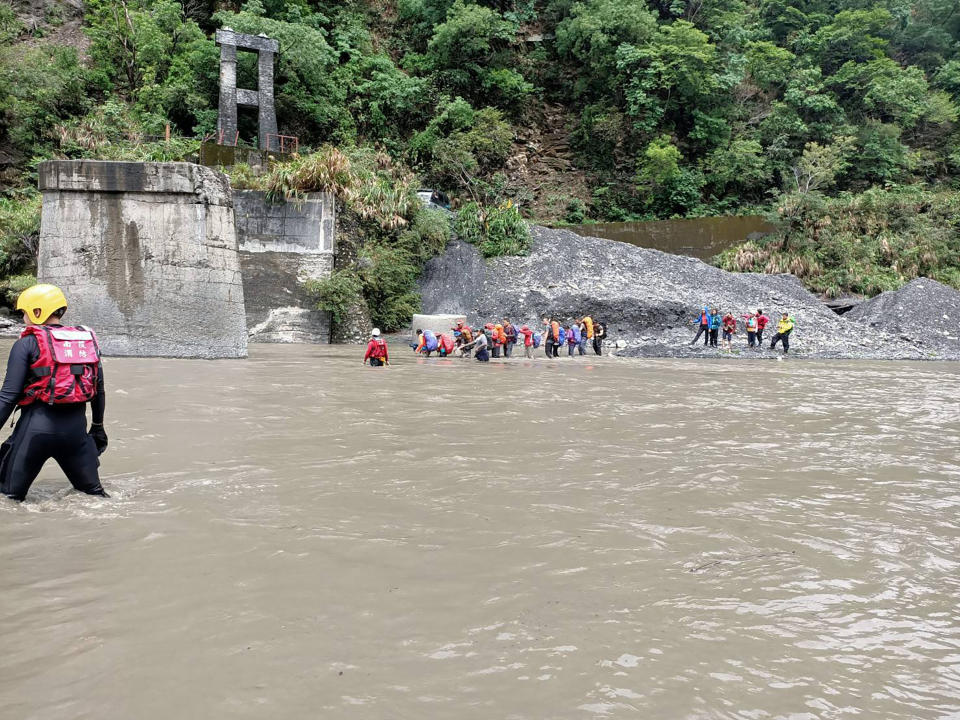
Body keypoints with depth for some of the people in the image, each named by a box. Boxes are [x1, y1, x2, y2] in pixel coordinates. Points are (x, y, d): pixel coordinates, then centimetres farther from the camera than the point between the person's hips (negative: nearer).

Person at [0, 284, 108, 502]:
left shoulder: (27, 343, -4)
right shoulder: (88, 340, 11)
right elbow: (98, 389, 16)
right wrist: (97, 426, 26)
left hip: (37, 425, -4)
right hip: (76, 426, 4)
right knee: (93, 493, 15)